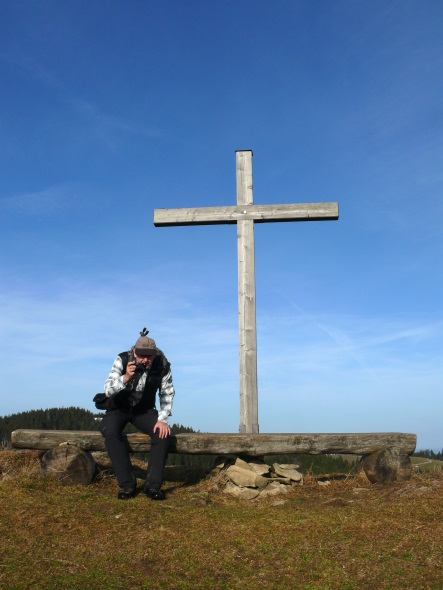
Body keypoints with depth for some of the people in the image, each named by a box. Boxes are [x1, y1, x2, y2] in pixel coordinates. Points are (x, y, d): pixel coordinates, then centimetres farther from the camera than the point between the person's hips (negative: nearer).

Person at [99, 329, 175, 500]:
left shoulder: (162, 365, -18)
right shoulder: (122, 360, -22)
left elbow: (167, 393, -5)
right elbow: (108, 390, -27)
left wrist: (162, 419, -16)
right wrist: (126, 377, -46)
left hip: (144, 410, 1)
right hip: (119, 408, -1)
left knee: (163, 432, -25)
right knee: (111, 432, -31)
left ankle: (153, 485, -16)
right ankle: (127, 484, -22)